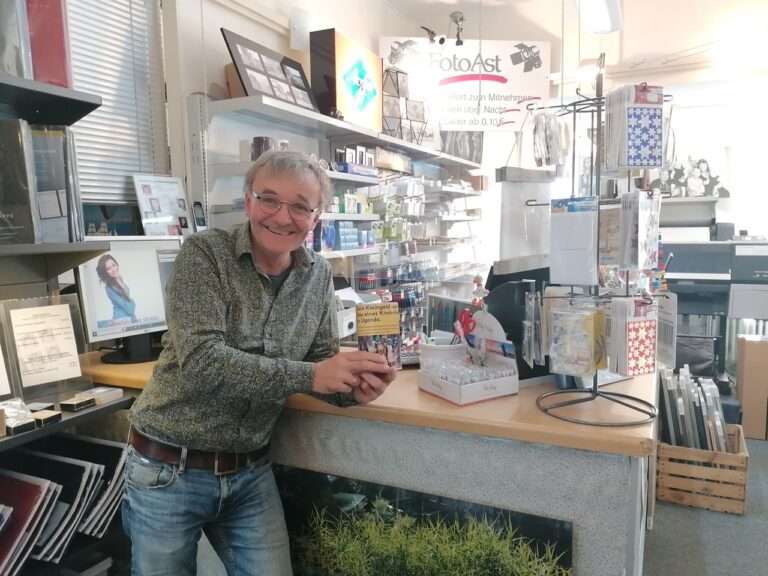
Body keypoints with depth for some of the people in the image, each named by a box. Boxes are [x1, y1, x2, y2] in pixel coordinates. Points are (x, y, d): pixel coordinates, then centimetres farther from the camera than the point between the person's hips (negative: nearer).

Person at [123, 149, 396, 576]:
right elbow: (200, 361, -26)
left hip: (250, 472, 4)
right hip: (169, 469, -3)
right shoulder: (205, 254, -15)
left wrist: (352, 387, -21)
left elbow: (322, 360, 2)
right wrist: (308, 376, -29)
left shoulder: (318, 275, 0)